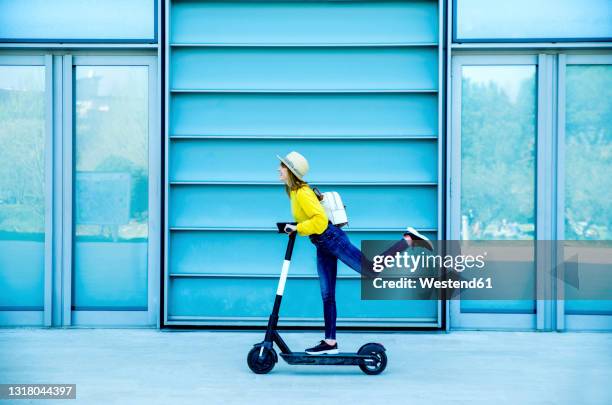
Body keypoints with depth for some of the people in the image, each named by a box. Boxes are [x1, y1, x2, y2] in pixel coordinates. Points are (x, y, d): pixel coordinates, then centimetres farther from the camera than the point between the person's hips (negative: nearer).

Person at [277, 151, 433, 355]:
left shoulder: (302, 193, -17)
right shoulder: (294, 192, 12)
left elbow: (320, 219, -25)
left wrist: (297, 228, -20)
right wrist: (292, 227, 13)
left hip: (333, 239, -9)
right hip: (323, 247, 10)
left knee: (373, 270, -6)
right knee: (327, 295, 8)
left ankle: (409, 240, 7)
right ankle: (330, 342, 10)